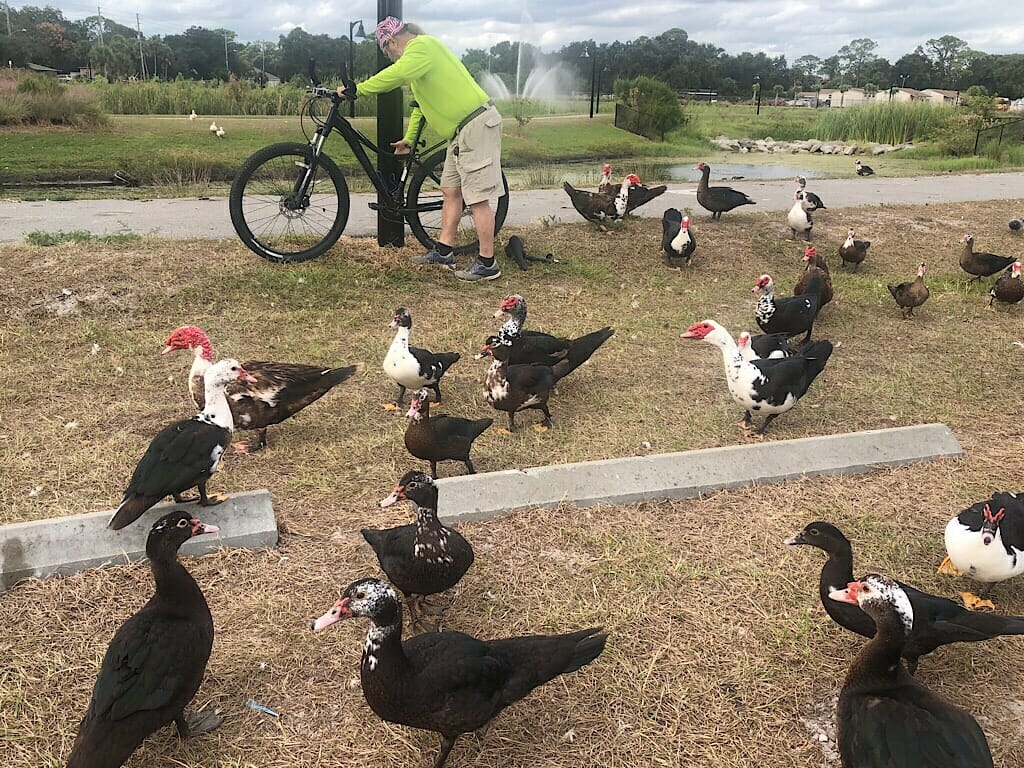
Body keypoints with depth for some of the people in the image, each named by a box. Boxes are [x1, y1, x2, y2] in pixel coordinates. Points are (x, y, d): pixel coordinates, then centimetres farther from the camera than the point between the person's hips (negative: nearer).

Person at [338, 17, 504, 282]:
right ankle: (443, 251, 20)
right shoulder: (420, 51, 22)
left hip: (477, 126, -11)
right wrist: (409, 139, 32)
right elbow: (420, 101, 30)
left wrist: (356, 89, -21)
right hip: (462, 130, 11)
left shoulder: (421, 46, -12)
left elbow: (394, 76, -29)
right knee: (451, 190, 13)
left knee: (477, 198, -8)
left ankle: (487, 263, -3)